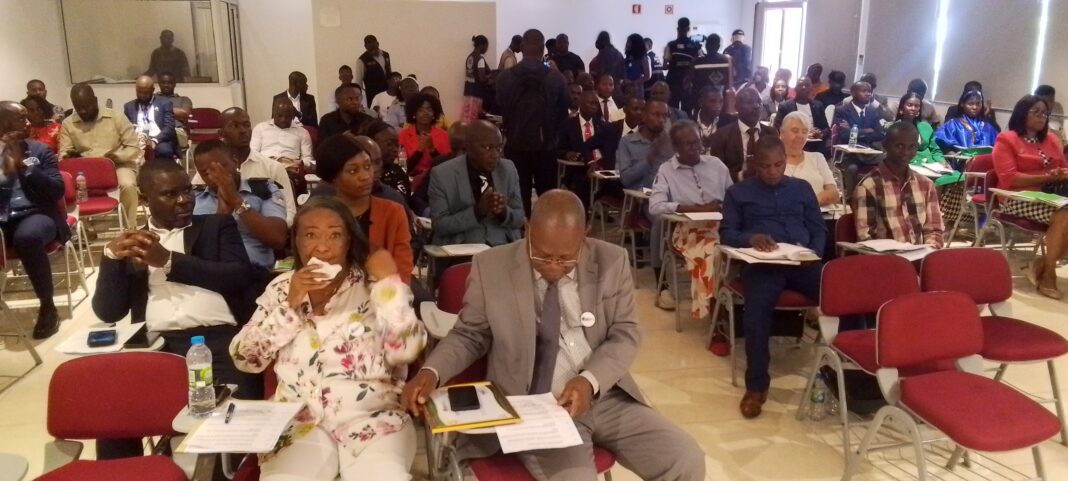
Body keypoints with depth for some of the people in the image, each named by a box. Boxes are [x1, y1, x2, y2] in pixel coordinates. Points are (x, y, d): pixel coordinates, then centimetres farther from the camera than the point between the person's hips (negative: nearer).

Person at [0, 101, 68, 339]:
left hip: (35, 215, -1)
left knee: (27, 237, -37)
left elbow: (56, 191, -2)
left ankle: (47, 306, -18)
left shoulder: (40, 150, 9)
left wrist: (23, 164, -9)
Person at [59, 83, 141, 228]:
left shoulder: (116, 117, -3)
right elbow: (63, 153, 8)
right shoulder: (68, 124, 6)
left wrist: (118, 156, -22)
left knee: (128, 185, -35)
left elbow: (134, 147, -3)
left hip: (118, 165, -2)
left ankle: (129, 230, -19)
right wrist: (68, 157, -18)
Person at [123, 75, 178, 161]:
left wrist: (154, 141, -16)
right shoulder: (129, 106, 23)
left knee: (164, 150, -37)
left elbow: (169, 127, 2)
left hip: (159, 141, -1)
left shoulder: (164, 103, 14)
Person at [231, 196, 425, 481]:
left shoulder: (374, 286, 2)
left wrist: (388, 281, -12)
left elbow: (404, 351, -11)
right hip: (298, 420, 2)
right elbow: (245, 359, 4)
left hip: (373, 416, -1)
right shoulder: (281, 288, 11)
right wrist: (290, 304, -6)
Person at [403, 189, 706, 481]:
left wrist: (590, 380, -18)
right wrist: (432, 371, -14)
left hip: (607, 398, 3)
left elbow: (625, 335, 1)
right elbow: (469, 335, 5)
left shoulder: (612, 261, -3)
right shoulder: (491, 267, -6)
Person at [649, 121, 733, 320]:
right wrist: (697, 209, -14)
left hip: (721, 226, 3)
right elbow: (655, 207, -11)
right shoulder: (666, 170, 3)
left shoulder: (716, 163, 14)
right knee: (710, 253, -34)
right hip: (688, 230, -3)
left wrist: (721, 206, -9)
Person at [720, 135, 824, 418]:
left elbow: (819, 230, 19)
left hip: (802, 262, 3)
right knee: (757, 307, -35)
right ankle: (756, 385, -22)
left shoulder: (802, 188, 23)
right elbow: (726, 234, 8)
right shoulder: (738, 192, 16)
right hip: (761, 263, -2)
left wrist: (812, 252, -4)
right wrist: (750, 238, -14)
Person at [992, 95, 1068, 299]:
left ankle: (1043, 263, -12)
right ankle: (1048, 274, -17)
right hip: (1019, 199, -6)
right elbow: (1009, 178, -11)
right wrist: (1047, 177, -18)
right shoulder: (1006, 139, 0)